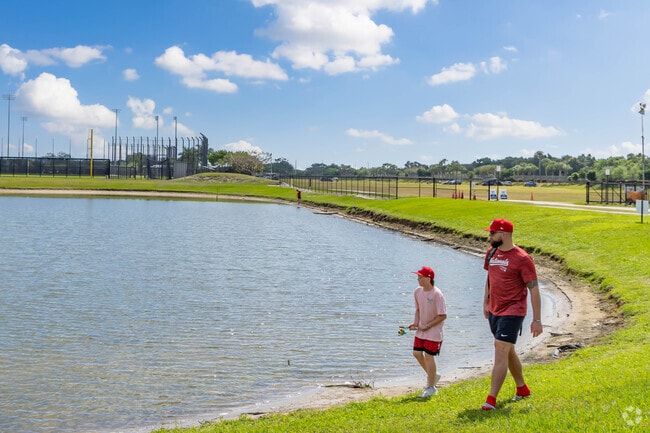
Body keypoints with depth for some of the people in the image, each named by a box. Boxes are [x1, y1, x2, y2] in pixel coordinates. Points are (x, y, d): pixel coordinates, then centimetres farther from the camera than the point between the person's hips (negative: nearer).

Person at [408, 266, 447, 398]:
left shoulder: (436, 294, -21)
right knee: (417, 353, 9)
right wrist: (415, 323, -1)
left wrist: (427, 326, -18)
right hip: (421, 330, 7)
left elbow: (443, 316, -19)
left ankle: (431, 387, 11)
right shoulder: (417, 291, 0)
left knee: (428, 356, -4)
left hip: (433, 331, -7)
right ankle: (433, 376, 33)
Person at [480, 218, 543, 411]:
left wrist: (537, 320, -16)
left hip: (512, 312, -8)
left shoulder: (522, 258, -16)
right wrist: (486, 301, 20)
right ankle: (522, 388, 37)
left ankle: (491, 399, -14)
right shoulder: (491, 253, 6)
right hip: (494, 311, 8)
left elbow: (534, 289, -14)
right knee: (508, 351, 19)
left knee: (501, 350, -14)